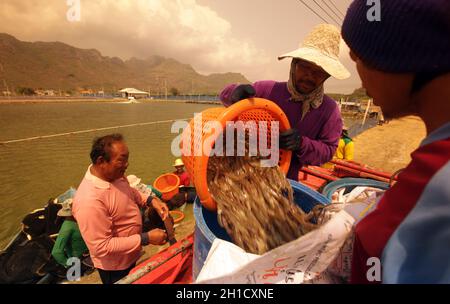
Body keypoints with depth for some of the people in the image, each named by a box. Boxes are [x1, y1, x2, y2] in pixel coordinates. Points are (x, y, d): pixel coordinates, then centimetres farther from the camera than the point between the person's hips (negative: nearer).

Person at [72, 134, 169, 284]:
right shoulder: (89, 201, -37)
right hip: (114, 266, -7)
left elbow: (129, 192, 7)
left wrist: (151, 200, -10)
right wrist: (146, 239, -30)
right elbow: (102, 247, -31)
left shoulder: (114, 174, -12)